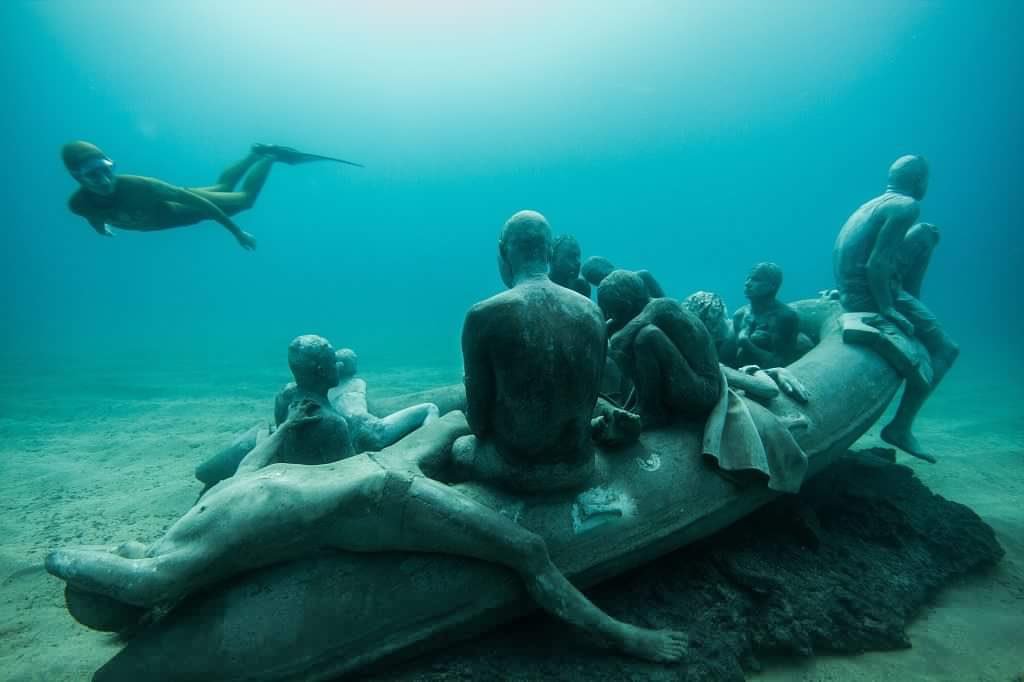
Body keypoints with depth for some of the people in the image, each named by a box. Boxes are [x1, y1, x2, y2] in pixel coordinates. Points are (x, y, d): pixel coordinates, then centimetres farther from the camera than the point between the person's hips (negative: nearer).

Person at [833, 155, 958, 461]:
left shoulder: (872, 204, 18)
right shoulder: (907, 206, -9)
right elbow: (876, 263, -21)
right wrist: (887, 309, -21)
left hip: (848, 290, 9)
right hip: (871, 291, -9)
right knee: (944, 348, -3)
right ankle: (901, 427, -12)